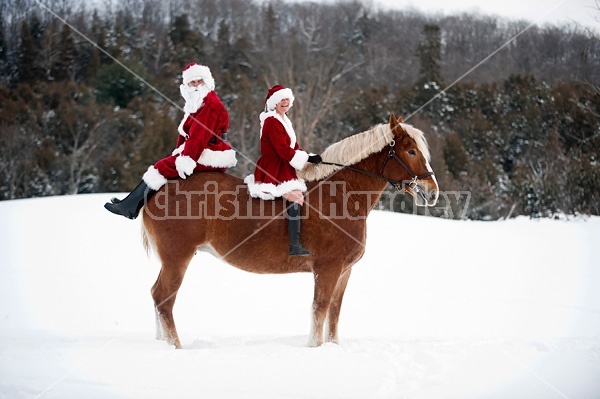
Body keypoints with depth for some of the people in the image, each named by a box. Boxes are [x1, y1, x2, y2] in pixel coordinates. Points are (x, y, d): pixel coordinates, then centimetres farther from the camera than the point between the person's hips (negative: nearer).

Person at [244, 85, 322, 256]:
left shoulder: (284, 121, 18)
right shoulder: (272, 121, -14)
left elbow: (293, 147, 16)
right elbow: (283, 150, -20)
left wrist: (309, 157, 1)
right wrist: (307, 158, -17)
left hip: (284, 168, 11)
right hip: (274, 170, -11)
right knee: (295, 197, -22)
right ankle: (295, 246, -28)